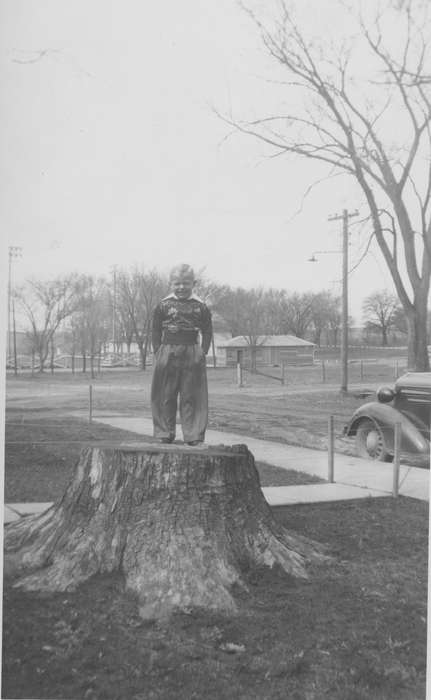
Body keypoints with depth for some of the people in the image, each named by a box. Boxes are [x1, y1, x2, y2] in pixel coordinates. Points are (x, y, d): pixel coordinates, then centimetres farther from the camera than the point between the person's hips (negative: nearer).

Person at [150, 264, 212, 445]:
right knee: (166, 396, 6)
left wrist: (203, 351, -4)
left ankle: (194, 435, 8)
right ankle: (165, 433, 16)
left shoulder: (201, 307, 2)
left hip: (192, 354, 0)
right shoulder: (163, 306, 1)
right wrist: (158, 351, -3)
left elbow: (207, 331, 7)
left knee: (192, 396, 2)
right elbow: (156, 331, 5)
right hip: (167, 353, 0)